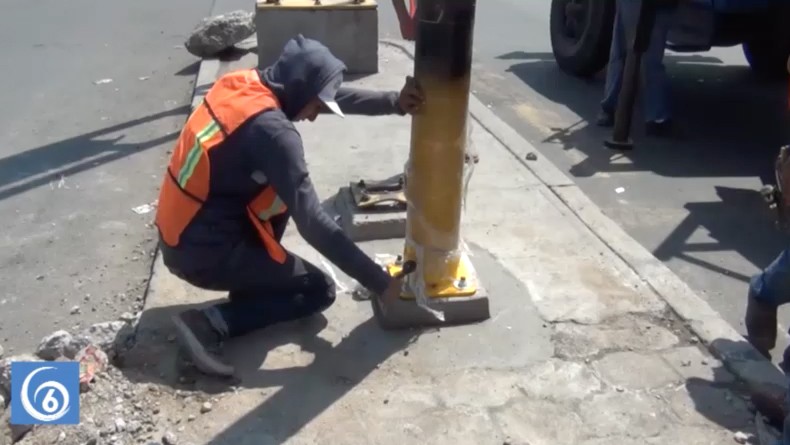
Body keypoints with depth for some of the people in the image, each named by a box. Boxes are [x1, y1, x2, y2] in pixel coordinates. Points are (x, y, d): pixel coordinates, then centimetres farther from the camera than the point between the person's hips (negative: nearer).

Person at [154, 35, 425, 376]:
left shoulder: (244, 83, 0)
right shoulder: (272, 131, -25)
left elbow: (335, 96, 10)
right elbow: (314, 224, -26)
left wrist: (394, 102, -3)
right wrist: (379, 282, -18)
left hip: (180, 232, 9)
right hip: (204, 252, -9)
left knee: (286, 187, 17)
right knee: (321, 291, 4)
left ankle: (254, 278, 17)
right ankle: (210, 322, -8)